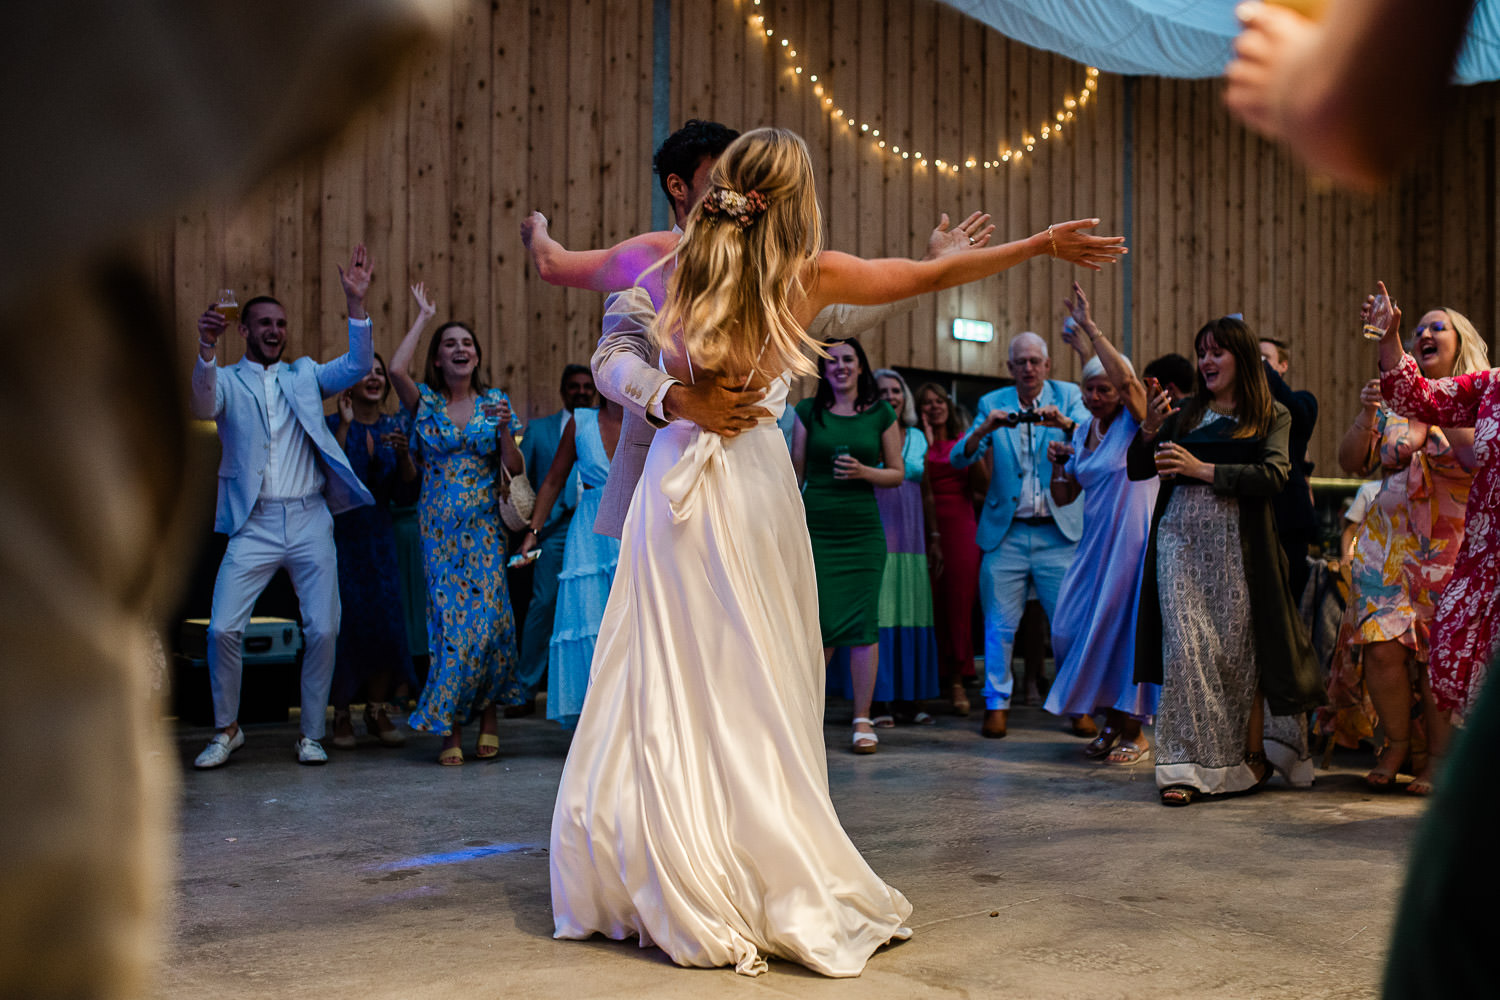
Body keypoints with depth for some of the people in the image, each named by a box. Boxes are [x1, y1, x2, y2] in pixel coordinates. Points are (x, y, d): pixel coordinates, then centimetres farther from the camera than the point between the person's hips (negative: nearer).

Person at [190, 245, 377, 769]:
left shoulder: (304, 375, 14)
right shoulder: (228, 380, 6)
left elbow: (357, 367, 0)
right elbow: (203, 407, -16)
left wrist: (356, 302, -12)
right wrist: (206, 349, -34)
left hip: (310, 521, 2)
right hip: (254, 525, -2)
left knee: (323, 630, -1)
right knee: (223, 628, -8)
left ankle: (311, 734, 15)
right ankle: (227, 729, 13)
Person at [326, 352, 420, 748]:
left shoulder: (394, 427, 9)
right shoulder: (331, 425, -2)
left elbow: (407, 493, 6)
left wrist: (404, 455, -11)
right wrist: (345, 426, -18)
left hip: (378, 534, 4)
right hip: (340, 533, -3)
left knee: (385, 619, 0)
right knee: (344, 621, -5)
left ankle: (378, 712, 11)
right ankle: (341, 715, 6)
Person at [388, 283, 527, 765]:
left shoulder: (495, 401, 7)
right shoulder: (426, 401, 3)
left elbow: (514, 469, 5)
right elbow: (396, 369, -19)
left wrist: (504, 428, -13)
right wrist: (422, 317, -7)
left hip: (484, 526, 1)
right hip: (440, 527, -1)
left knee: (488, 616, -8)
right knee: (450, 620, -4)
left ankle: (487, 717, 7)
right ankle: (452, 731, 4)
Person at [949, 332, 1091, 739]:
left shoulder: (1068, 397, 6)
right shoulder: (992, 404, 8)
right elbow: (959, 459, -1)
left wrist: (1064, 423, -30)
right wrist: (983, 430, -20)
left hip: (1058, 533, -1)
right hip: (1006, 534, 1)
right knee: (1000, 626, 1)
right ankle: (997, 704, 13)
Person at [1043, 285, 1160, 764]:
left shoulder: (1136, 423, -7)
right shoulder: (1083, 431, 12)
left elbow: (1126, 377, -28)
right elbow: (1064, 496, 16)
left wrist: (1090, 328, -26)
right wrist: (1058, 463, -3)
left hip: (1133, 539, -7)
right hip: (1094, 542, 7)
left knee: (1126, 626, -4)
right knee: (1077, 627, 3)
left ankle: (1135, 730, 10)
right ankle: (1111, 721, 19)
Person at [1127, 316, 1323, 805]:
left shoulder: (1272, 416, 9)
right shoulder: (1186, 414, 17)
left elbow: (1273, 476, -8)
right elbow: (1137, 471, 15)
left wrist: (1203, 469, -13)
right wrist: (1149, 429, -4)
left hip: (1236, 544, -2)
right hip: (1181, 539, 2)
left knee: (1238, 651, 0)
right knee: (1185, 647, -7)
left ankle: (1253, 757, 13)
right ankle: (1187, 765, -7)